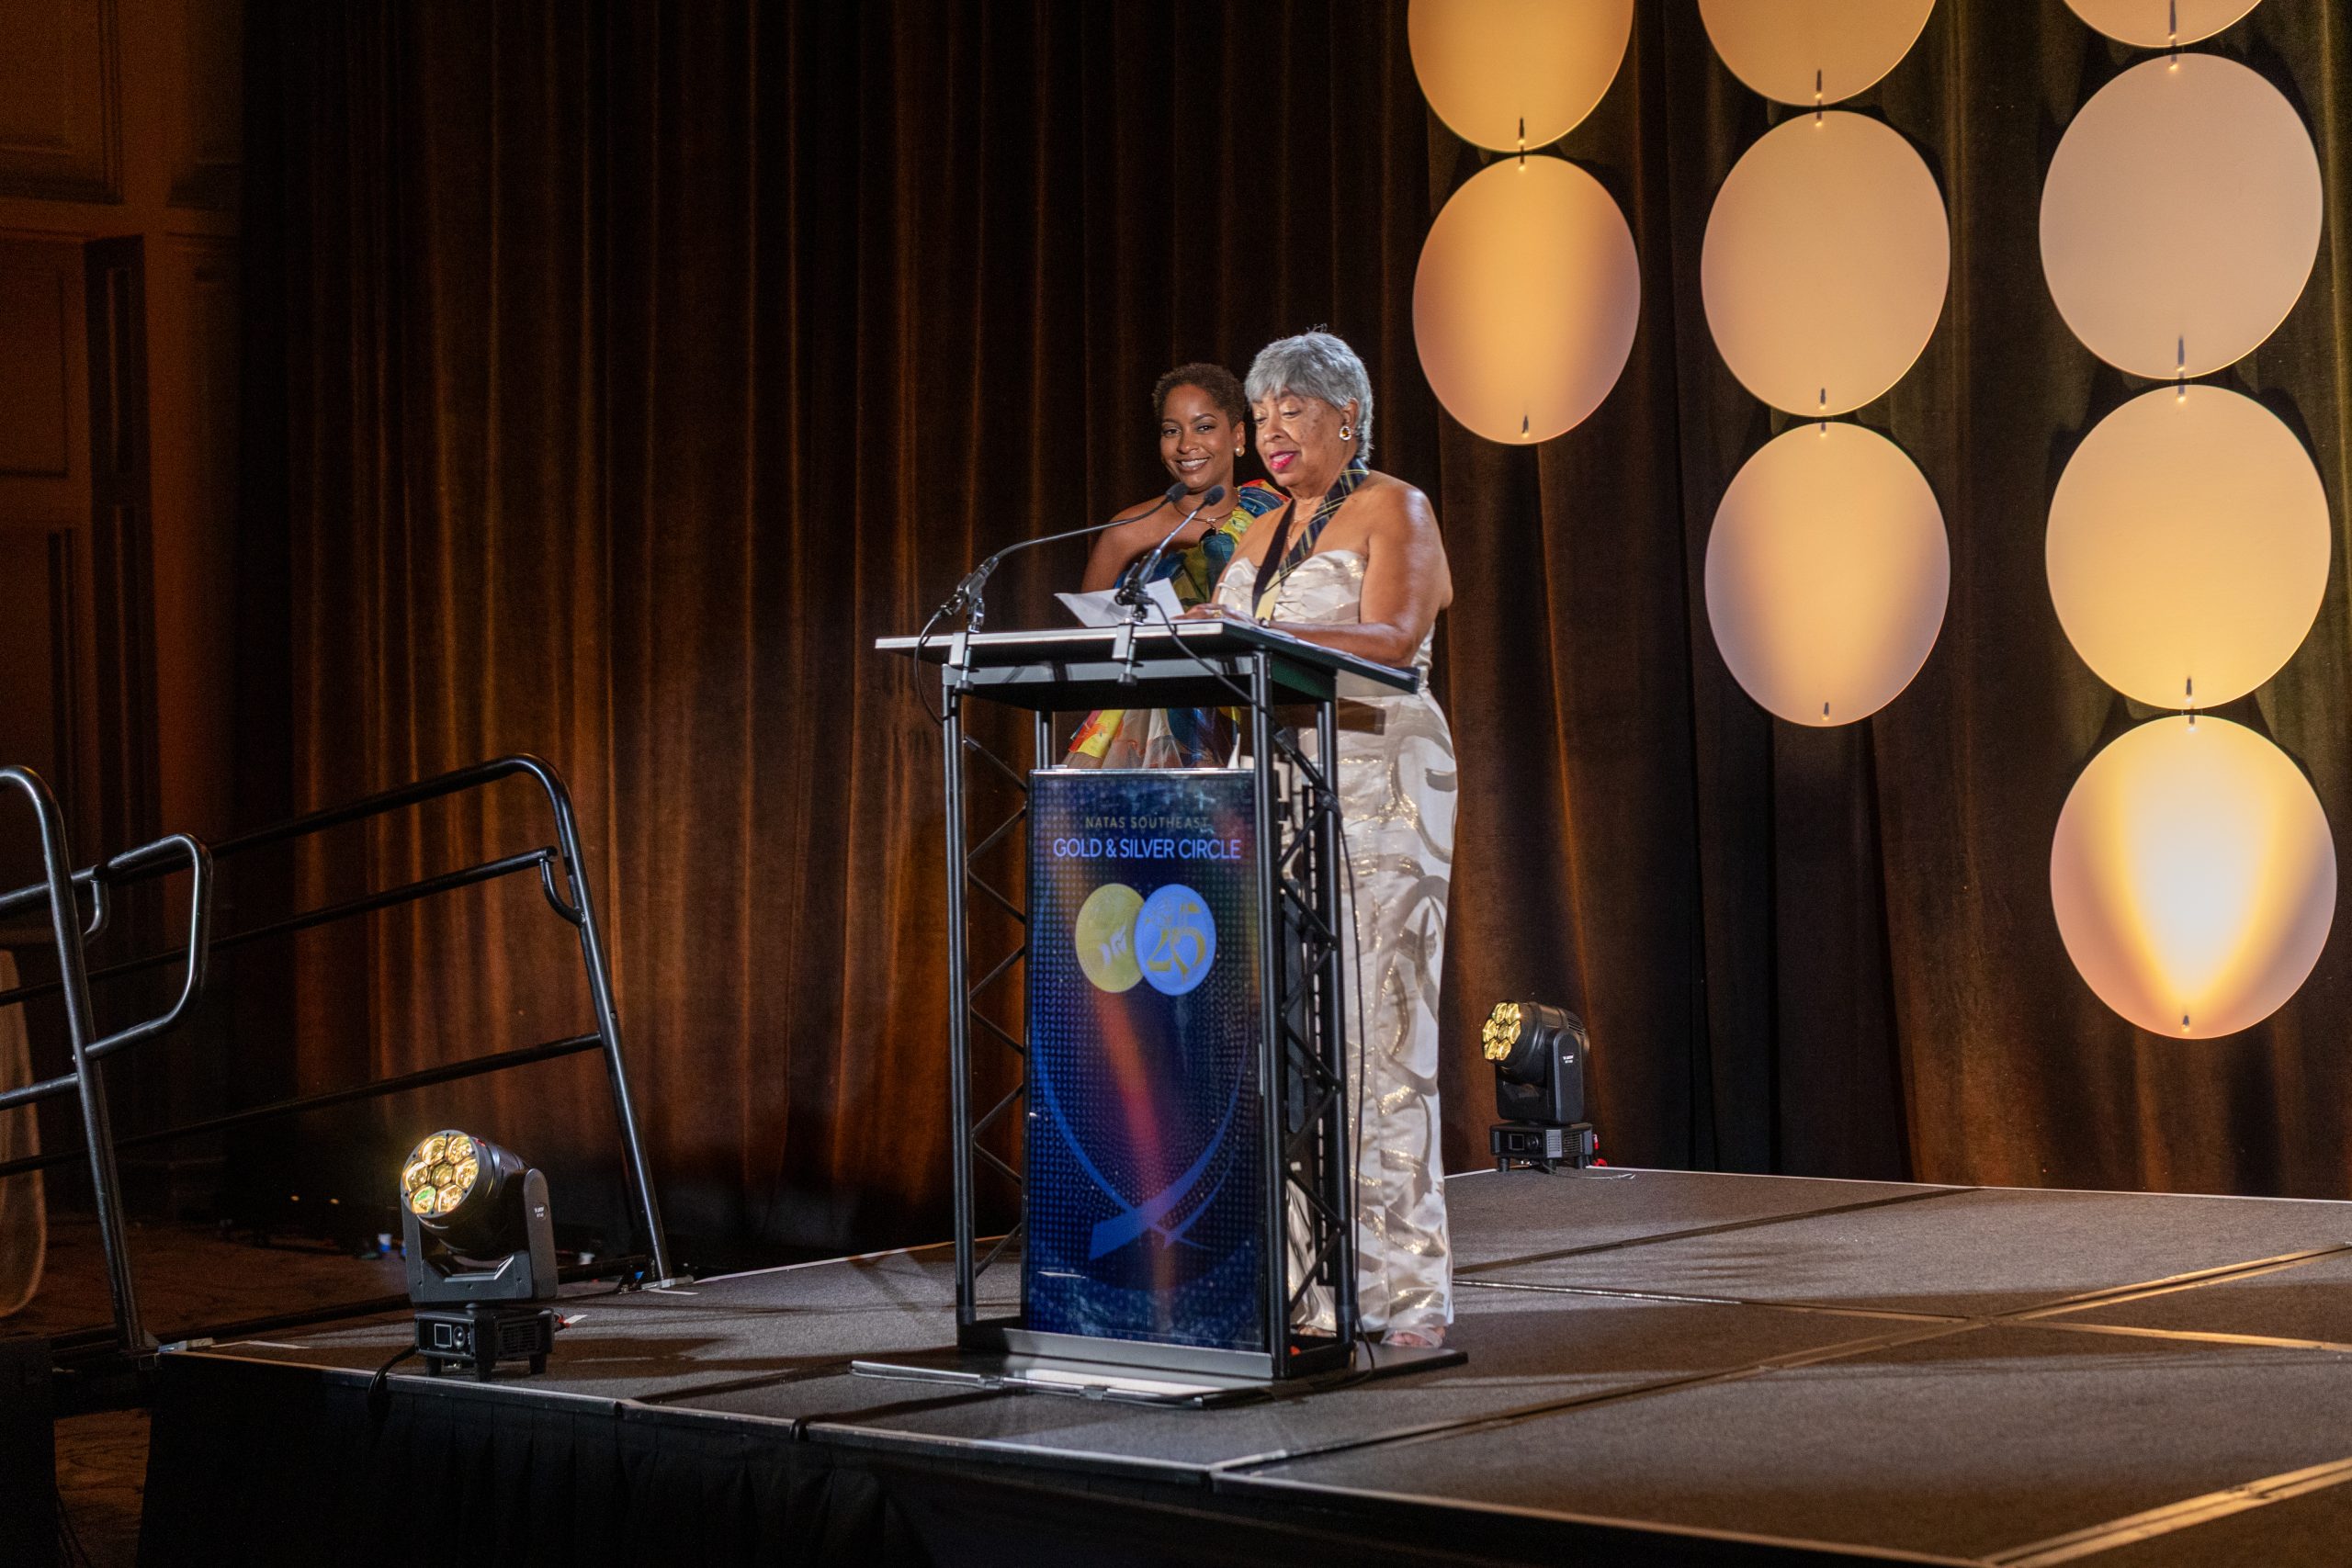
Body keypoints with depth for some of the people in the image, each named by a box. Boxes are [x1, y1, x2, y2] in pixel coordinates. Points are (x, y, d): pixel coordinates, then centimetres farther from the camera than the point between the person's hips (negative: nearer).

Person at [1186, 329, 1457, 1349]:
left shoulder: (1393, 512, -1)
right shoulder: (1261, 537, 21)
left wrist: (1262, 634, -31)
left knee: (1380, 1030, -10)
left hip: (1378, 785, -7)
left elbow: (1392, 640, -18)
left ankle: (1409, 1290, -8)